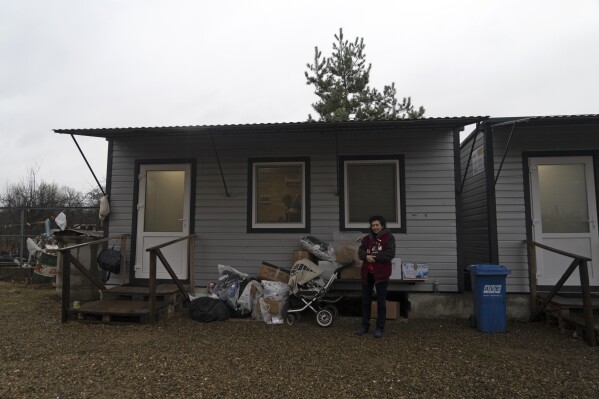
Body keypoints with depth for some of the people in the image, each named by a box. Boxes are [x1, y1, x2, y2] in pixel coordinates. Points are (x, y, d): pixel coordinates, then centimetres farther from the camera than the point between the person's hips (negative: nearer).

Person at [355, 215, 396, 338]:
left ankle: (380, 328, 14)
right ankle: (365, 325, 25)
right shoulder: (367, 238, 12)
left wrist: (374, 257, -18)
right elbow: (360, 252, 3)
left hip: (381, 273, -5)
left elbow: (390, 254, -15)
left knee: (381, 302, 4)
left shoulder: (389, 237, -4)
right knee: (365, 300, 13)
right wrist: (366, 256, -19)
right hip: (367, 273, 5)